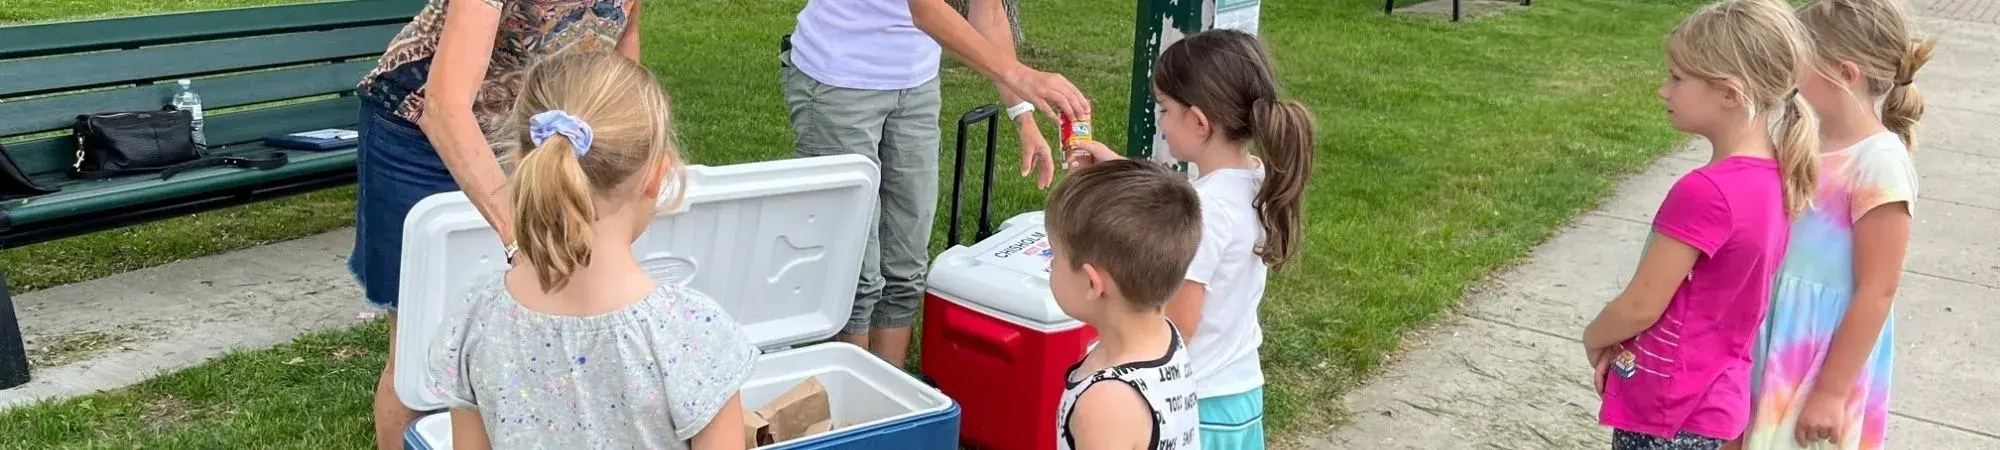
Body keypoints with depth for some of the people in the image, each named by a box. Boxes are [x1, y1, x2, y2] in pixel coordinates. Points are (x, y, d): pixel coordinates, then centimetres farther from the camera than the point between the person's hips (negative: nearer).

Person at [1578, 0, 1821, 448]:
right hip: (1711, 397, 8)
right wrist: (1619, 341, 2)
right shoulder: (1773, 176, 1)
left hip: (1669, 410, -8)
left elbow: (1641, 306, -19)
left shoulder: (1705, 192, -27)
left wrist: (1594, 339, 1)